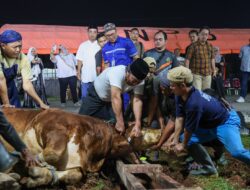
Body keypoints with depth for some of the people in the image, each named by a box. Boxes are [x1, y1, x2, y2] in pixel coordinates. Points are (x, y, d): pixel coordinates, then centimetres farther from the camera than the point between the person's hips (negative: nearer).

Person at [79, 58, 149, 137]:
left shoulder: (139, 81, -23)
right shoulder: (117, 73, -43)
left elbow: (137, 100, -29)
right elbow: (116, 98, -49)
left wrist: (138, 124, -41)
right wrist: (120, 122, -51)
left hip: (111, 99, 4)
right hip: (96, 95, -4)